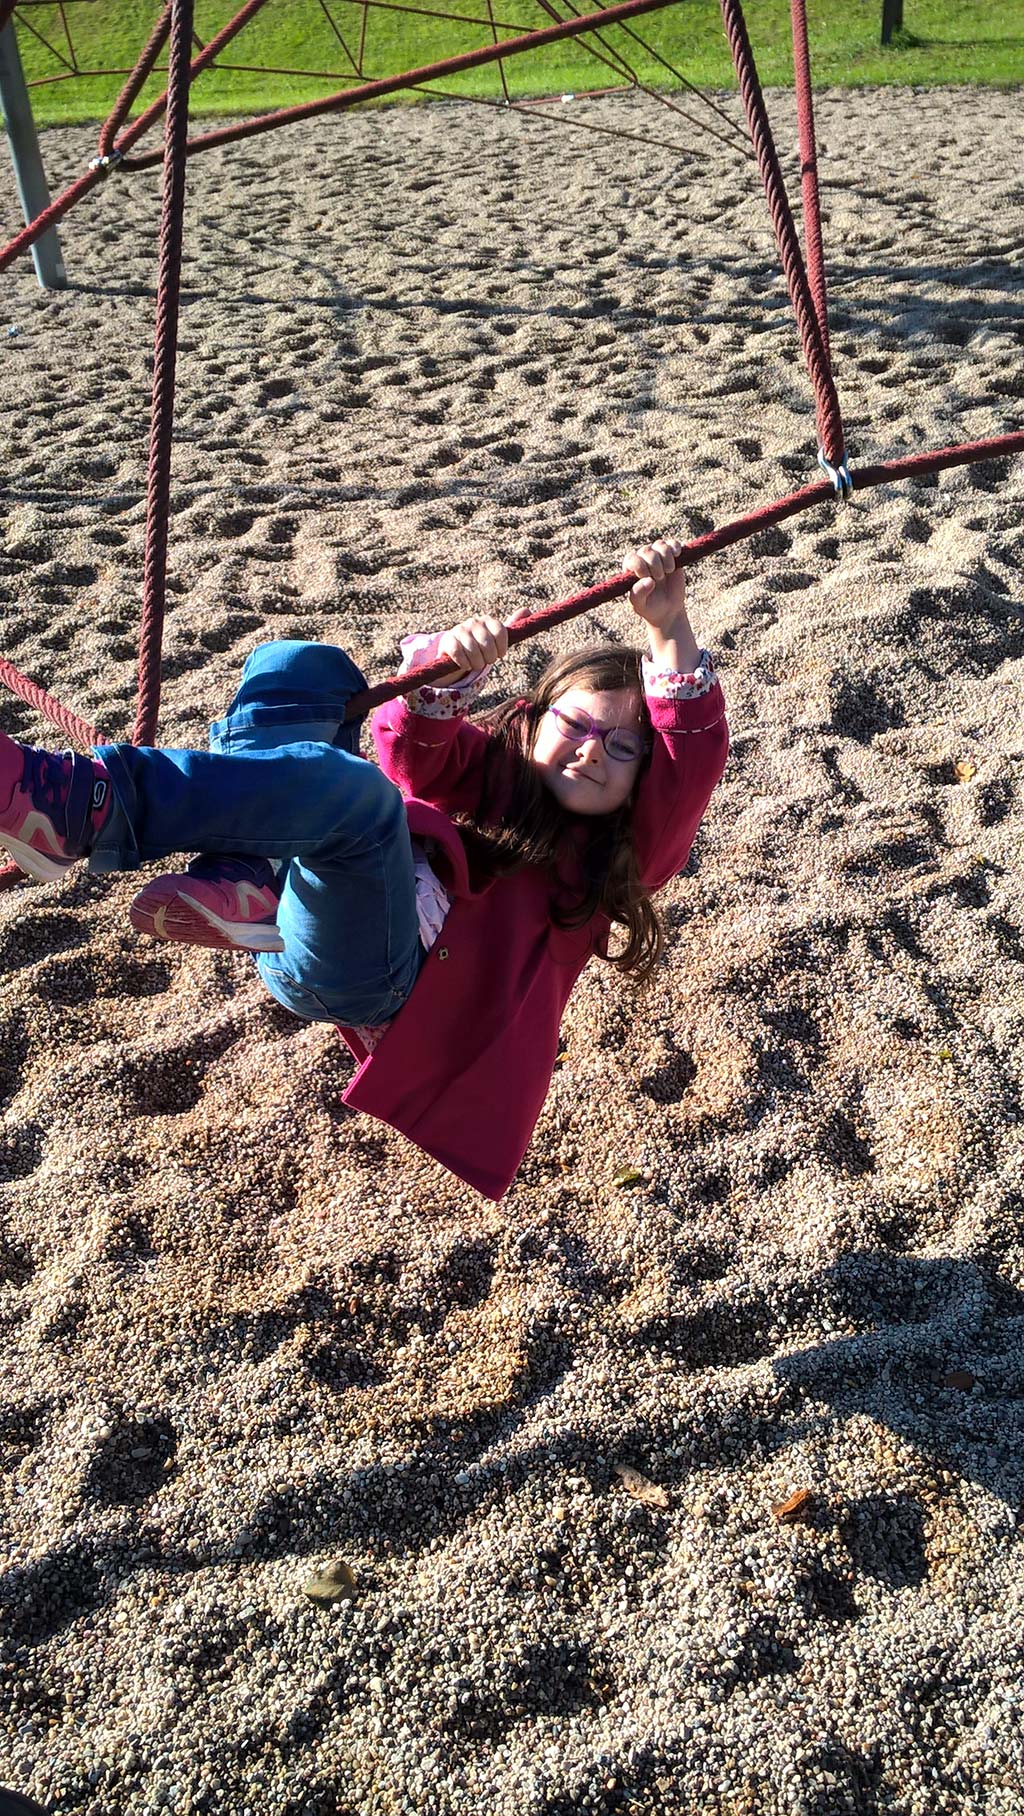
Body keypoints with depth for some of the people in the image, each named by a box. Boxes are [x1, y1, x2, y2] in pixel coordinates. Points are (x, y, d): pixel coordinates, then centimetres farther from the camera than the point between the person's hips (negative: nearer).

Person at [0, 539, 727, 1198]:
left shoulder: (617, 859, 15)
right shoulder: (490, 767, 24)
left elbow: (693, 758, -1)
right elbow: (414, 741, 3)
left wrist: (670, 632, -13)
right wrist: (452, 665, -17)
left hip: (368, 972, -4)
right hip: (288, 922, 5)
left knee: (352, 787, -34)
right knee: (302, 667, -6)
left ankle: (82, 801, -43)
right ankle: (243, 891, -29)